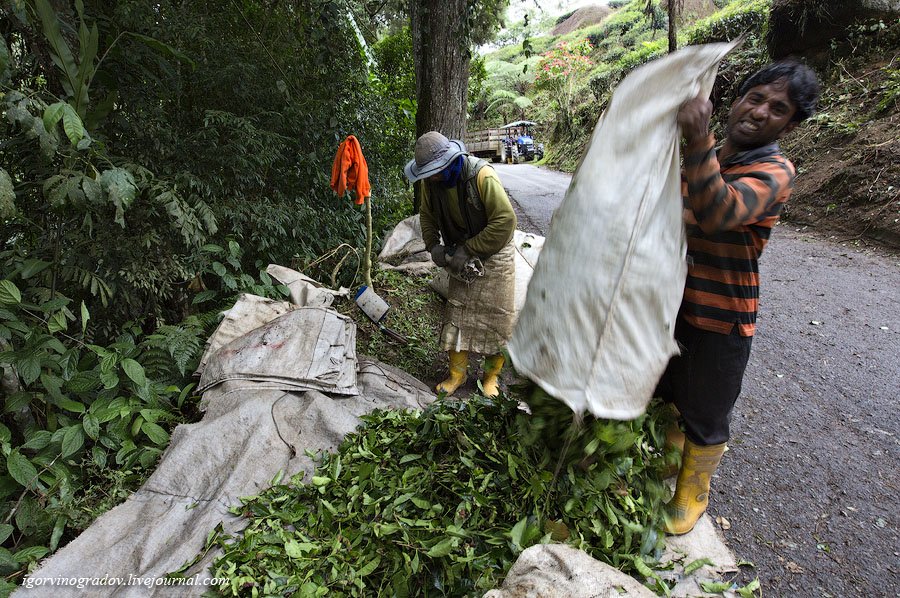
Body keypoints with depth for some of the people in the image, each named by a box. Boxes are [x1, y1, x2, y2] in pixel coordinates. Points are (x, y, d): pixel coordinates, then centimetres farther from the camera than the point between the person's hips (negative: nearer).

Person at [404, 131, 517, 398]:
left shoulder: (482, 176, -28)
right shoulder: (431, 181, -9)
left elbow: (505, 220, -29)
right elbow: (427, 215, 8)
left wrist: (469, 250, -26)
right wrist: (433, 245, -8)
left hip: (493, 256, -5)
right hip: (462, 256, 5)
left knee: (496, 316, 2)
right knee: (457, 313, 6)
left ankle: (492, 375, 19)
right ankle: (457, 372, 20)